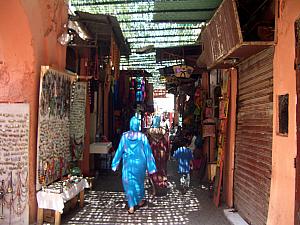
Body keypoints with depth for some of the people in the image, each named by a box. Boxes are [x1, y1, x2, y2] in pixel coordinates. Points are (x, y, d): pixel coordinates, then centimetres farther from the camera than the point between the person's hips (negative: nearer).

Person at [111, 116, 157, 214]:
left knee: (129, 183, 6)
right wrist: (151, 166, 2)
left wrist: (115, 164, 7)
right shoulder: (142, 137, -10)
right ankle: (140, 201, 37)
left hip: (128, 163, 0)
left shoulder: (125, 136, -8)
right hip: (140, 163, 1)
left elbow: (119, 150, -2)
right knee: (139, 181, 21)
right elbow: (148, 152, -5)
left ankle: (131, 207, 2)